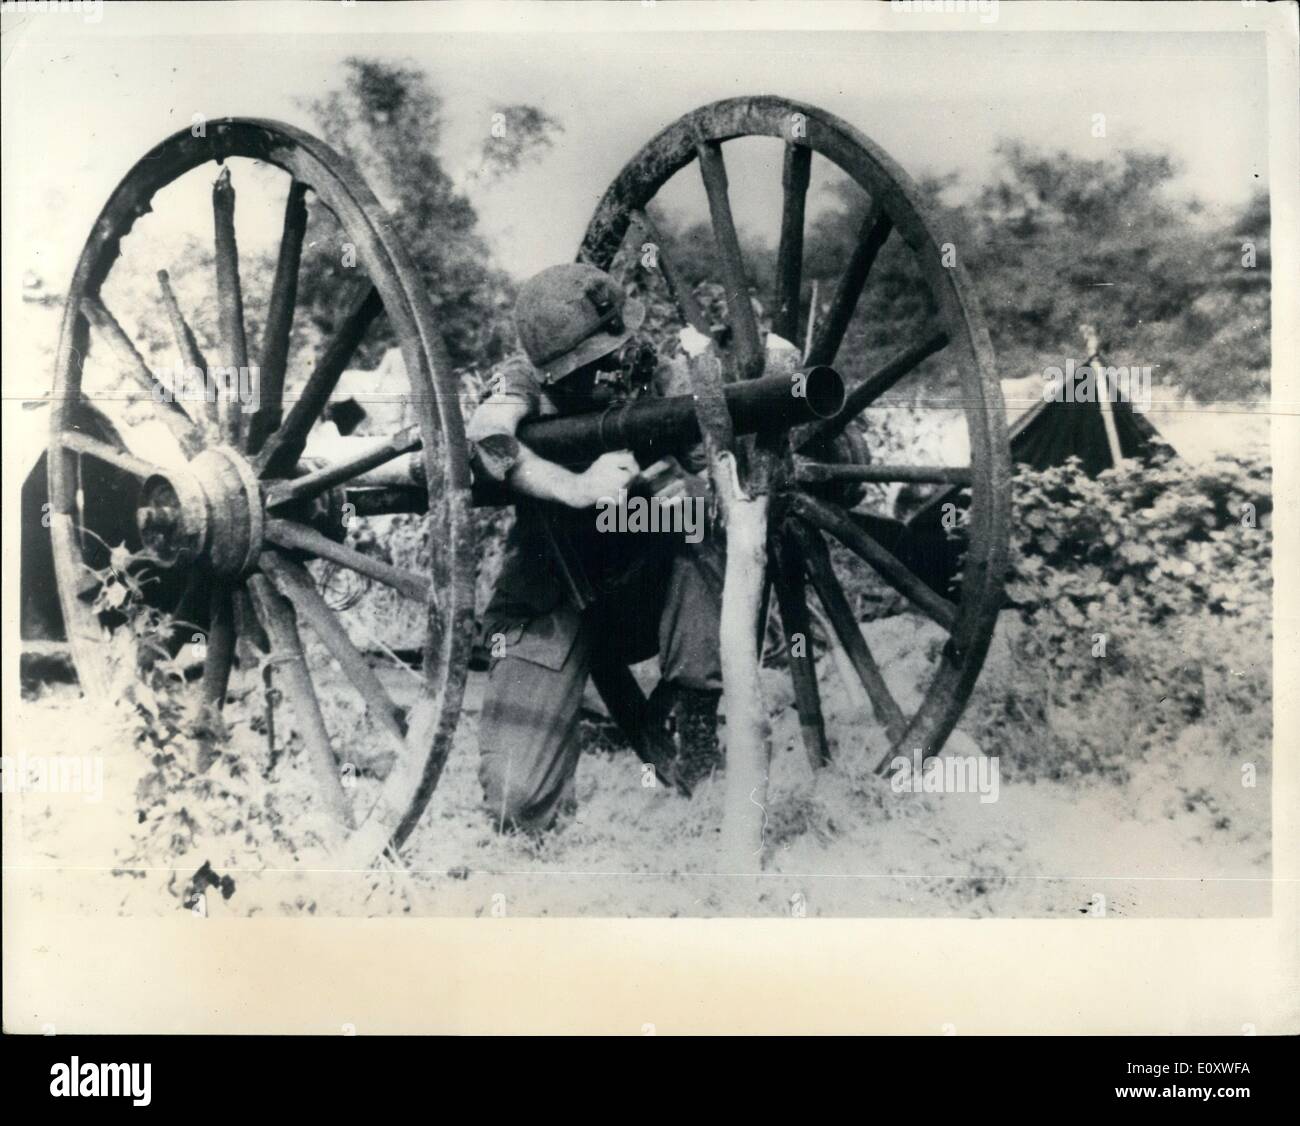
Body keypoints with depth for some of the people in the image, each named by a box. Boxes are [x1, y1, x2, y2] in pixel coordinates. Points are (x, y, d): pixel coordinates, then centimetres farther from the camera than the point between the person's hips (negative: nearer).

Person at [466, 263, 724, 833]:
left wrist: (689, 493, -34)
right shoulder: (524, 380, -15)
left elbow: (714, 478, -12)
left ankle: (693, 717, -13)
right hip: (551, 605, -2)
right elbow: (485, 442, -34)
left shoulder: (659, 377, -11)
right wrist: (578, 487, -45)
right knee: (520, 803, -17)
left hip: (647, 590, 2)